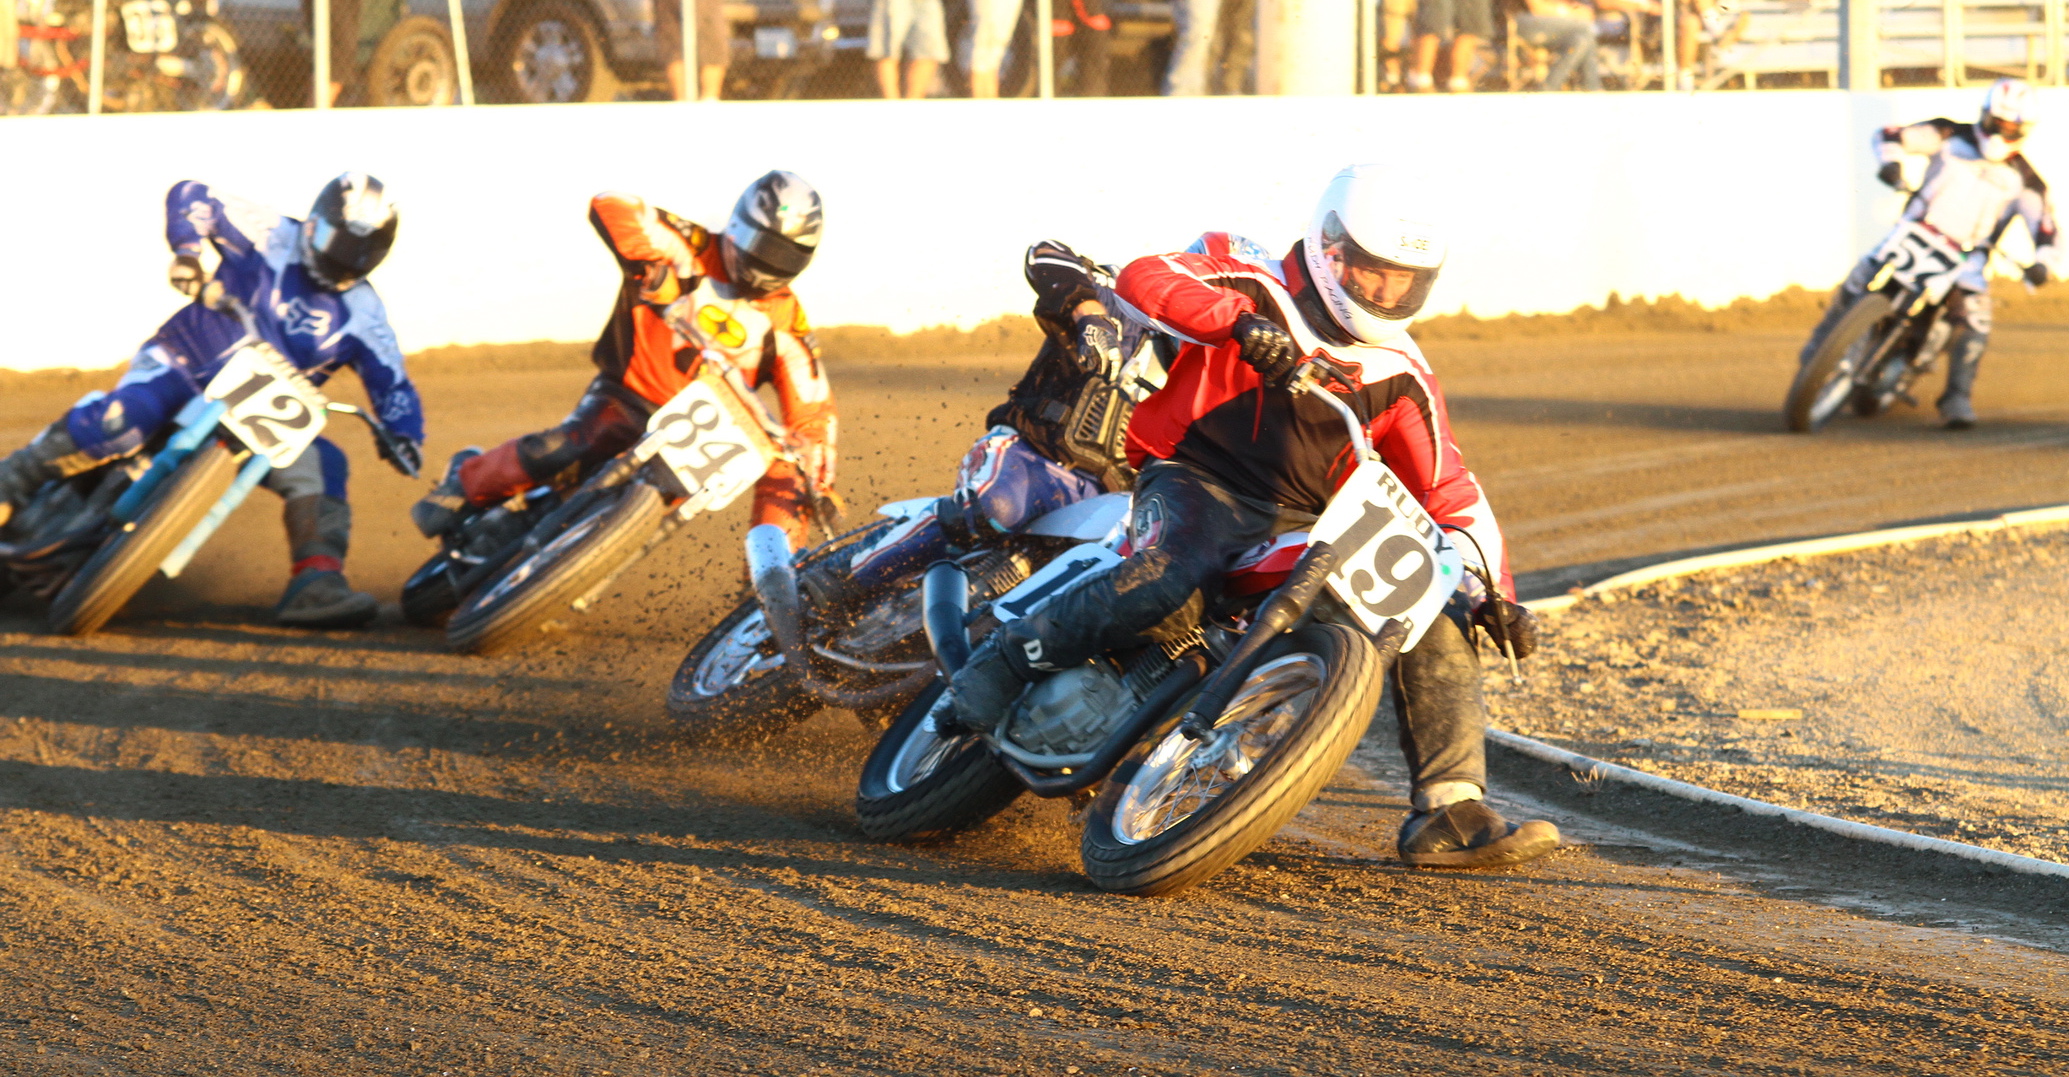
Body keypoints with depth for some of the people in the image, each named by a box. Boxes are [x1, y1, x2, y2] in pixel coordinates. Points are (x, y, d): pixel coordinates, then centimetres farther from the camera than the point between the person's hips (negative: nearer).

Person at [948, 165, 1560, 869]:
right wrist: (1242, 321, -38)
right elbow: (1145, 279, -22)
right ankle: (1006, 658, -20)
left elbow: (1448, 490, 11)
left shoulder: (1402, 378, 10)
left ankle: (1449, 814, -8)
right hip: (1197, 485, -6)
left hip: (1305, 524, 6)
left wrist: (1493, 591, -3)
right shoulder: (1259, 293, -5)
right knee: (1169, 594, -40)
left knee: (1441, 625, -8)